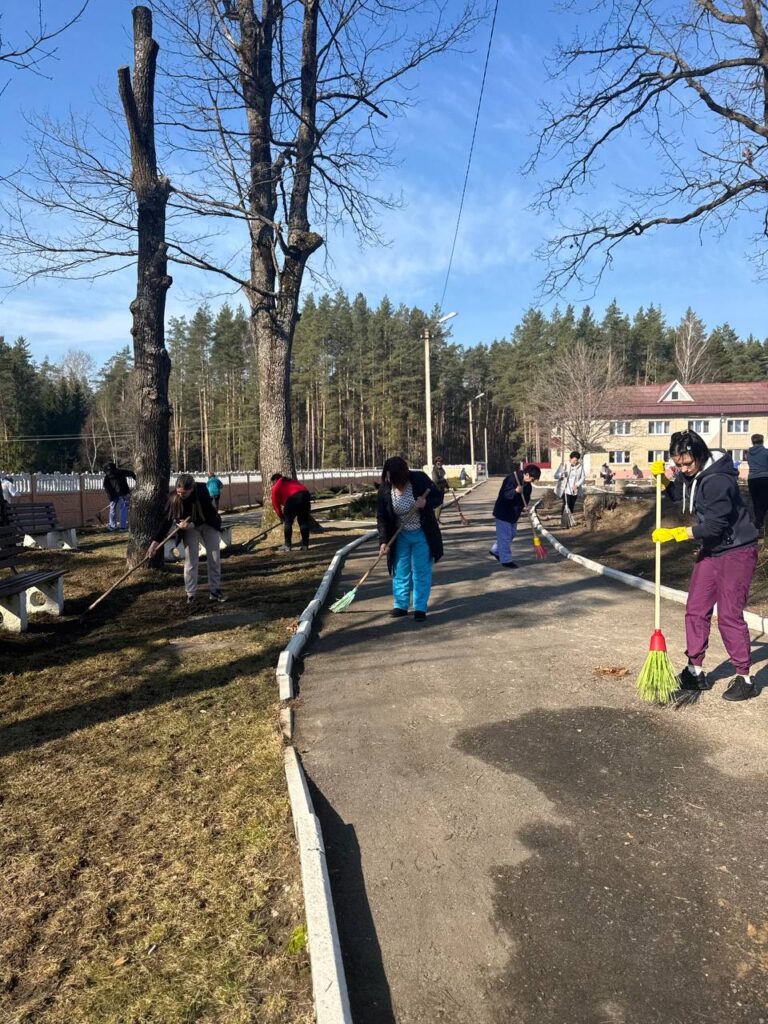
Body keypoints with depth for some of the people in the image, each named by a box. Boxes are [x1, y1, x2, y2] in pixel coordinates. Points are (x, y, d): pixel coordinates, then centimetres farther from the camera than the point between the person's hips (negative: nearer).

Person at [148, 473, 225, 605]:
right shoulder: (174, 497, -27)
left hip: (208, 524, 0)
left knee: (215, 558, 2)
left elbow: (207, 515, -24)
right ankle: (191, 595, 0)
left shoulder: (202, 492, -33)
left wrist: (191, 524, -39)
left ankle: (214, 591, 13)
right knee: (190, 560, -6)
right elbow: (167, 520, -24)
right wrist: (155, 541, -30)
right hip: (189, 527, 0)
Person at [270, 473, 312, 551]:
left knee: (287, 522, 12)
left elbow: (275, 503, 18)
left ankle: (287, 546, 14)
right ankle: (305, 545, 15)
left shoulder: (276, 487, 19)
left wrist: (281, 516, 29)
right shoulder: (292, 481, 36)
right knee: (304, 522, 15)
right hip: (305, 495, 5)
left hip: (292, 499, -5)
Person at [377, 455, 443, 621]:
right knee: (400, 570, 10)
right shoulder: (385, 489, -14)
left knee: (421, 571, 3)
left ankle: (420, 608, 12)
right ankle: (401, 605, 22)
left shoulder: (419, 479, -20)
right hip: (400, 536, 2)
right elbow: (382, 517, -8)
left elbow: (438, 497, -8)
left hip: (422, 534, -2)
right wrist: (383, 541, -14)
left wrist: (426, 503, -30)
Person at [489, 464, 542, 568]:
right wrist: (516, 491, -45)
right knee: (505, 536, -4)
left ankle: (495, 550, 36)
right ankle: (506, 560, 3)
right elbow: (504, 495, -29)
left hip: (514, 513, 9)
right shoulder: (511, 479, -25)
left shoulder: (528, 485, 2)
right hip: (503, 512, -9)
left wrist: (524, 507, -7)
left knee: (511, 534, 19)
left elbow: (526, 497, 13)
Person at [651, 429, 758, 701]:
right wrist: (663, 477, -1)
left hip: (736, 551, -9)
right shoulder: (689, 474, 1)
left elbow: (713, 526, -27)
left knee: (729, 615, -6)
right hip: (711, 549, 9)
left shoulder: (718, 480, -26)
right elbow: (674, 495, 19)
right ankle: (695, 671, 19)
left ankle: (744, 679, 8)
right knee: (696, 610, 9)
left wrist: (673, 534, -23)